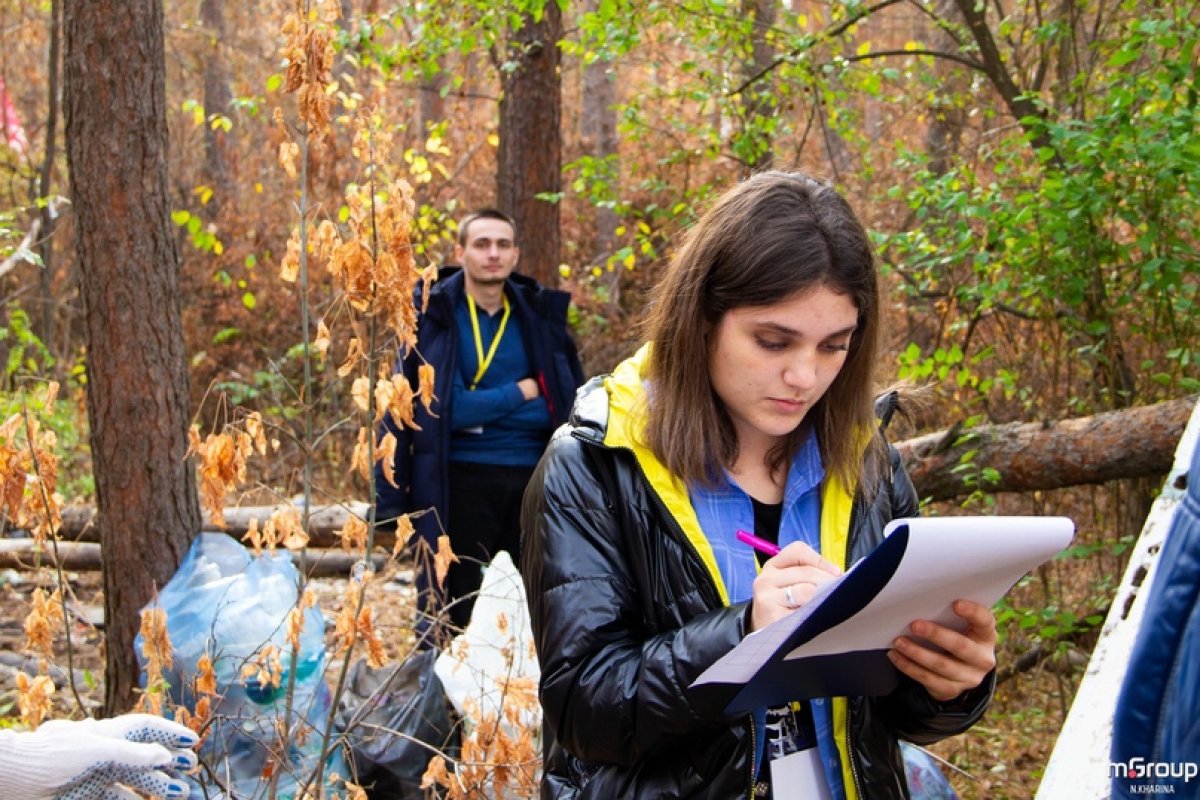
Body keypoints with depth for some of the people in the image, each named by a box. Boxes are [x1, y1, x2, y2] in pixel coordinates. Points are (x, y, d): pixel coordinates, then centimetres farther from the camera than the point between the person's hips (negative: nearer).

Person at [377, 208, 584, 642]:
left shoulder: (540, 312, 5)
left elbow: (575, 401, 4)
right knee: (450, 620, 6)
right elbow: (442, 408, -13)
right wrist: (521, 393, -7)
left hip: (532, 477, 3)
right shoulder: (433, 313, -4)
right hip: (459, 480, -3)